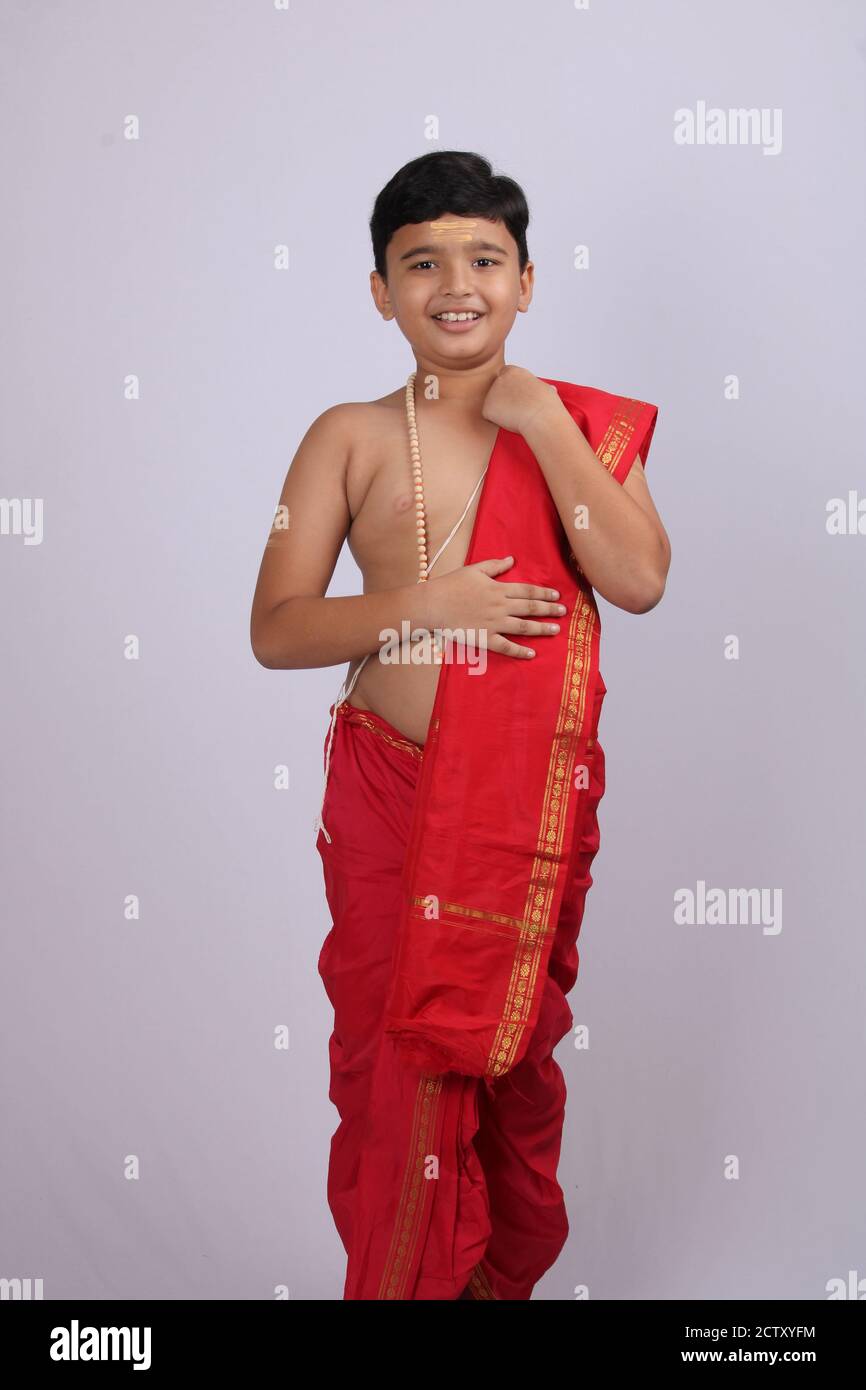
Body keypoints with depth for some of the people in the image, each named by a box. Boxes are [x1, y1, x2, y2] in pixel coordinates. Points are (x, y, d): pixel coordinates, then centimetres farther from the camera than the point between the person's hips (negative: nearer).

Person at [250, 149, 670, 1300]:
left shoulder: (580, 424, 3)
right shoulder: (350, 437, -1)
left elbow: (640, 580, -14)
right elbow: (275, 630, -5)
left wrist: (542, 424, -13)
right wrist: (426, 606, -17)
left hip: (535, 798, 1)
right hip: (392, 791, -1)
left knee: (514, 1055, 16)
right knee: (396, 1064, 6)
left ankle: (508, 1275, 38)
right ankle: (398, 1281, 28)